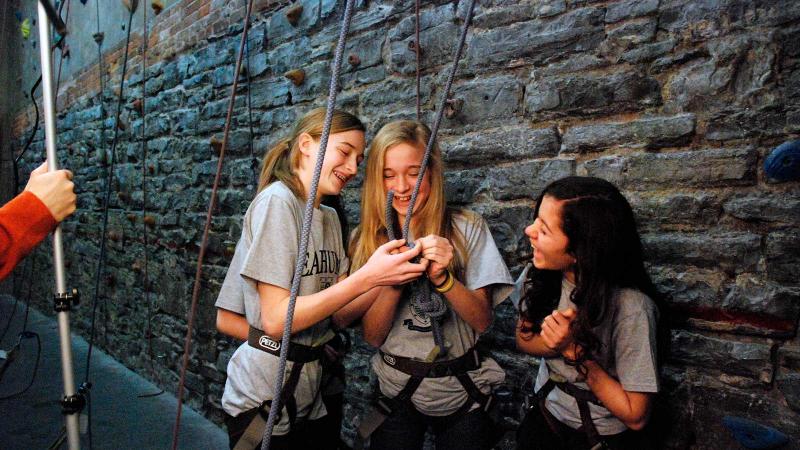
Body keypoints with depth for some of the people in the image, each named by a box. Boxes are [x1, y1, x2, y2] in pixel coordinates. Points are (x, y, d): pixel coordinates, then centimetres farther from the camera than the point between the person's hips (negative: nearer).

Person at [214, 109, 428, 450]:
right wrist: (368, 276, -26)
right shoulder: (277, 200, -16)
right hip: (263, 403, -7)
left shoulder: (330, 217, 7)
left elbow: (339, 311, 0)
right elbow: (276, 319, -23)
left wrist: (392, 274, -15)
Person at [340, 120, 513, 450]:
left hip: (462, 395, 0)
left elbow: (482, 321, -12)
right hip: (397, 390, 1)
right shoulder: (368, 238, -5)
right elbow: (373, 337, -9)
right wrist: (394, 280, -26)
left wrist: (442, 277, -29)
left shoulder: (467, 228, -11)